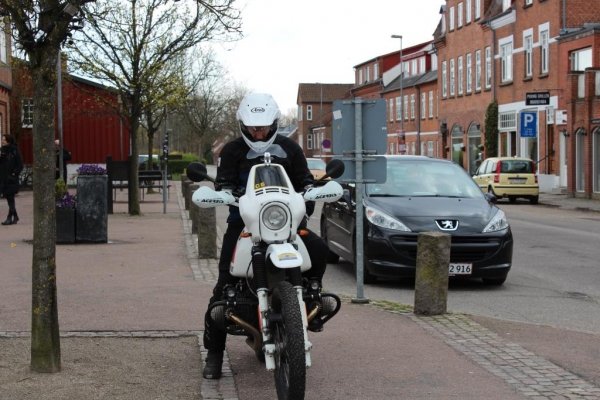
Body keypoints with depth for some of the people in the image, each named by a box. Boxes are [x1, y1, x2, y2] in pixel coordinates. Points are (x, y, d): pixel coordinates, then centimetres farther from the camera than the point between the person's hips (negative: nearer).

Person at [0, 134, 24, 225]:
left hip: (11, 178, -6)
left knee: (10, 198, -4)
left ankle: (10, 218, -2)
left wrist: (14, 174, -12)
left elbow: (20, 165, -7)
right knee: (8, 197, 9)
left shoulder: (14, 151, -7)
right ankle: (15, 216, 19)